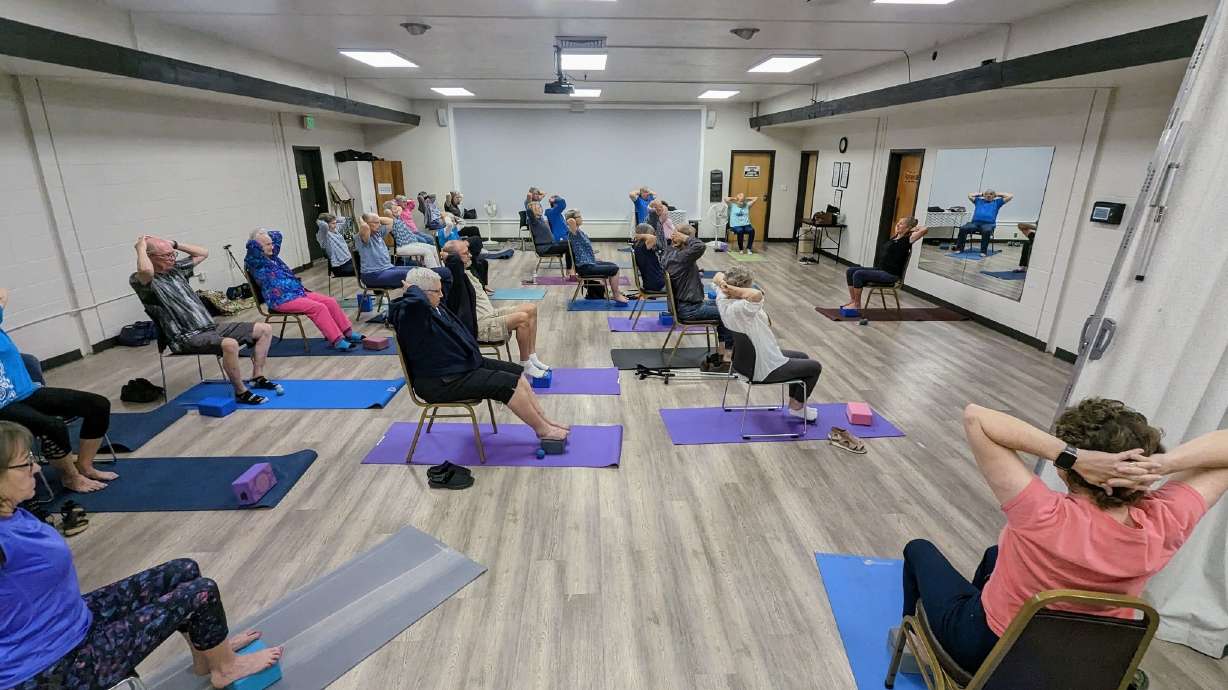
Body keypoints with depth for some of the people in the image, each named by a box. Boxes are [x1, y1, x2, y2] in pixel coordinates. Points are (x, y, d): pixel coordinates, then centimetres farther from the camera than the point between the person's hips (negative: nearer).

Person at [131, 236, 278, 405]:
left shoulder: (175, 269, 17)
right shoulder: (140, 280, -7)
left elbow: (203, 253, 26)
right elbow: (146, 270, -32)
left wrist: (174, 244, 15)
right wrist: (141, 248, -14)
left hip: (211, 328, 9)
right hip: (186, 338, -9)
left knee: (265, 330, 2)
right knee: (229, 344, -39)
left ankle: (257, 377, 3)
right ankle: (241, 392, -23)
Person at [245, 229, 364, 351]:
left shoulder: (272, 255, 17)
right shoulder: (255, 262, -6)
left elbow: (278, 235, 29)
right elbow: (252, 245, -25)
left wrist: (263, 234, 16)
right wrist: (257, 238, -6)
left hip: (298, 292, 9)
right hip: (282, 300, -9)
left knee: (330, 302, -3)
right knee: (319, 308, -25)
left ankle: (348, 332, 0)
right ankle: (337, 341, -25)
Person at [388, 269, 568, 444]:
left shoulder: (436, 308, 8)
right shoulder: (408, 314, -22)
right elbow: (417, 300, -45)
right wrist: (412, 288, -26)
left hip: (465, 363, 11)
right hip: (443, 382, -11)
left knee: (517, 372, 7)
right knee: (509, 384, -16)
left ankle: (544, 419, 14)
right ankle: (543, 430, 0)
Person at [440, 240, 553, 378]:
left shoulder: (465, 272, 12)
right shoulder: (454, 275, -17)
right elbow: (453, 262, -39)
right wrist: (448, 255, -19)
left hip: (491, 314, 11)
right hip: (479, 327, -11)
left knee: (531, 309, 5)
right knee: (522, 318, -26)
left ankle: (532, 357, 9)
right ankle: (525, 365, -10)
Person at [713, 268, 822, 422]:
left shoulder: (723, 301, -10)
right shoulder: (739, 309, -36)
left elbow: (718, 276, 5)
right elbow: (756, 295, -56)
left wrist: (722, 282, -17)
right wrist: (732, 289, -40)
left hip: (749, 359, 9)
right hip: (766, 369, -9)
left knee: (802, 357, 28)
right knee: (815, 367, 12)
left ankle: (793, 401, 37)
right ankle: (797, 407, 28)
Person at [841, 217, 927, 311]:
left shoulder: (907, 239, -9)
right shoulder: (894, 237, 15)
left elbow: (925, 229, -19)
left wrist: (914, 229, -3)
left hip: (891, 275, -9)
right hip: (879, 270, 9)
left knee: (858, 274, -25)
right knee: (850, 271, -4)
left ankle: (857, 305, -13)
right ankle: (852, 301, -3)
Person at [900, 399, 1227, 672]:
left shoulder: (1044, 517, -39)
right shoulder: (1163, 527, -25)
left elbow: (975, 416, -41)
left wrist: (1072, 455, -42)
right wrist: (1162, 463, -31)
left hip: (987, 649, -5)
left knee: (920, 549, 23)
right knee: (995, 554, 34)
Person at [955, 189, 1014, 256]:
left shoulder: (997, 202, 24)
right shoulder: (979, 201, 29)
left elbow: (1010, 196, 21)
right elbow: (969, 195, 31)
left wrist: (998, 194, 28)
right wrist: (981, 194, 34)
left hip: (988, 224, -2)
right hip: (975, 222, 2)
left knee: (986, 231, -39)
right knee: (963, 228, -28)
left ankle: (984, 251, -34)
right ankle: (959, 248, -20)